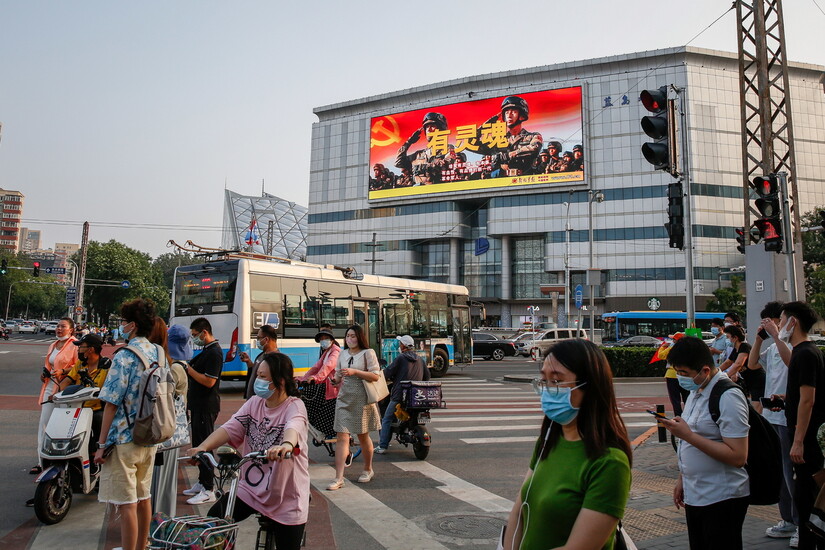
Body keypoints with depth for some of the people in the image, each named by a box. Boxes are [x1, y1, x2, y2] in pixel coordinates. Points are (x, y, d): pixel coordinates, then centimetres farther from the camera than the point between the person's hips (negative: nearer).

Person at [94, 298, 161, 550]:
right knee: (143, 497, 19)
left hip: (124, 440, -8)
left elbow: (111, 404, -16)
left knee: (127, 504, 0)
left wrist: (101, 444, -10)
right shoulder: (158, 354, 5)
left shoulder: (124, 356, -16)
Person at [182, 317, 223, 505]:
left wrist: (188, 368, -17)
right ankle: (202, 482, 28)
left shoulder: (214, 352, -18)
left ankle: (208, 490, 0)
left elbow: (209, 381, -24)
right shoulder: (206, 350, 15)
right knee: (198, 445, 17)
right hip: (198, 405, 11)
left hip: (206, 407, -10)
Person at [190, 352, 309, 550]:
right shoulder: (254, 403, 3)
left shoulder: (294, 406, -15)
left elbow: (294, 427, -37)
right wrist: (203, 447, -27)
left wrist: (286, 444, -60)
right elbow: (230, 427, -9)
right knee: (214, 519, -10)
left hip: (286, 496, -4)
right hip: (251, 487, 5)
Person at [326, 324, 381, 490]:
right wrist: (335, 380, -4)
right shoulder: (343, 354, 10)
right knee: (342, 437, -5)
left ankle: (368, 470, 33)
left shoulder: (368, 353, -5)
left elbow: (375, 376, -11)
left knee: (363, 436, 12)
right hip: (344, 398, 4)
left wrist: (355, 372, -19)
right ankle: (339, 478, -5)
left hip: (362, 399, -3)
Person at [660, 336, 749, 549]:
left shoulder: (728, 397, -19)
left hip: (722, 500, -8)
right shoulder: (696, 391, 8)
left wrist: (687, 435, -26)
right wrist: (681, 480, 16)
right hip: (694, 496, 8)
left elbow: (738, 457, -24)